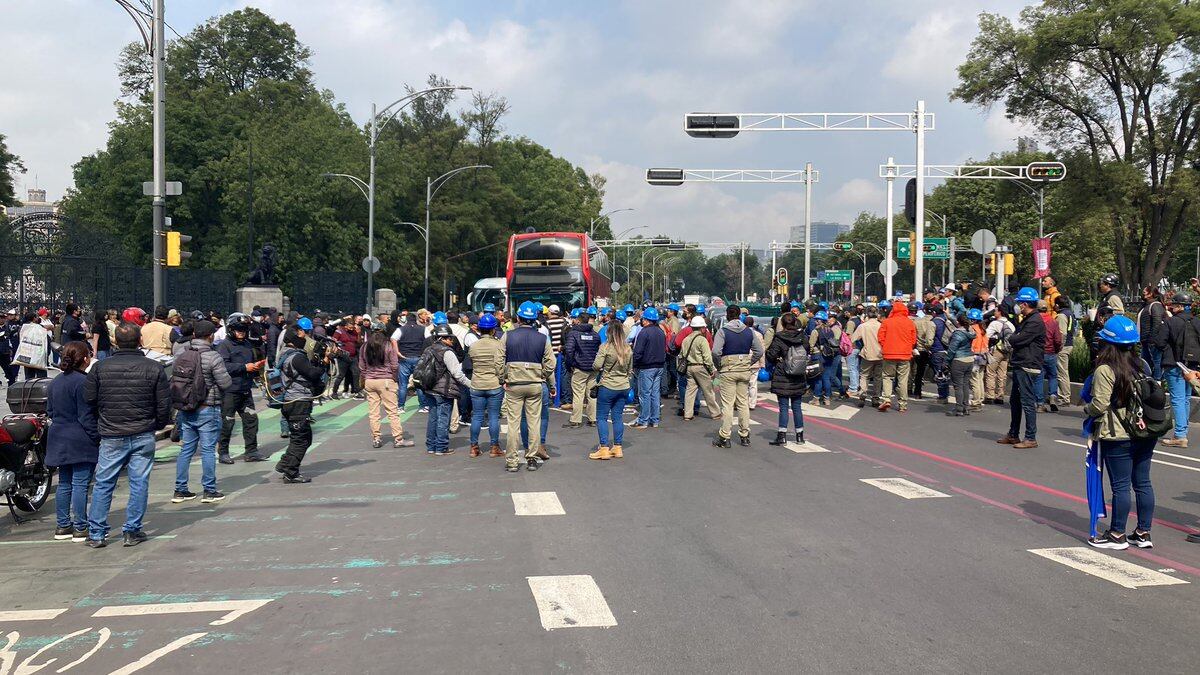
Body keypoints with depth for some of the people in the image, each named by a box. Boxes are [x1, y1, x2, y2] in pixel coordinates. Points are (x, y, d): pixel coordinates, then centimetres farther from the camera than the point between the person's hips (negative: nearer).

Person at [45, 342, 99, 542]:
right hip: (80, 441, -8)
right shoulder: (83, 381, -16)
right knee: (80, 484, -4)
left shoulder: (55, 382, 11)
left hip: (59, 440, 8)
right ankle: (81, 528, 0)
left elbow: (50, 411, 18)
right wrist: (96, 437, -12)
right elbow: (86, 416, -17)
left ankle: (63, 526, 19)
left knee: (64, 484, 14)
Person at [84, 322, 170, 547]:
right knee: (139, 483, 7)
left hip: (111, 436, 1)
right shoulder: (154, 368, -6)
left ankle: (96, 533, 13)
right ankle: (133, 531, 11)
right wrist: (158, 425, 14)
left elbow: (89, 398, 2)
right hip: (144, 436, -1)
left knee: (103, 484, 10)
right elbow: (164, 404, -3)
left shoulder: (100, 367, -4)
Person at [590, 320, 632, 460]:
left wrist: (602, 370, 5)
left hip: (608, 386, -5)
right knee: (617, 417, 12)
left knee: (602, 417, 3)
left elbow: (597, 366, -16)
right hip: (624, 387, 6)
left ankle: (604, 449, 1)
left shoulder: (605, 347, -13)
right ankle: (618, 448, 16)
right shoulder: (628, 349, 4)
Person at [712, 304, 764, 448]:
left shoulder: (723, 331, -8)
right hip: (745, 371, 4)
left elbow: (715, 352, -18)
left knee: (727, 404, -1)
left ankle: (724, 437, 0)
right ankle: (745, 436, 17)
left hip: (728, 371, -4)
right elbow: (760, 351, 4)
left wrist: (719, 366, -3)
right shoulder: (749, 331, 5)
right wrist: (749, 363, 10)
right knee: (743, 403, 12)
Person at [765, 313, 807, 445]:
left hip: (782, 378, -4)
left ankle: (782, 435, -2)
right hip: (798, 379, 4)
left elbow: (771, 356, -12)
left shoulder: (779, 339, -13)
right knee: (796, 407, 12)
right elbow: (807, 352, 12)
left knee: (783, 407, 0)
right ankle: (800, 435, 17)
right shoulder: (802, 337, 0)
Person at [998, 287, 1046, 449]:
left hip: (1029, 368, -11)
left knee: (1028, 403, -6)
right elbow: (1017, 337, 18)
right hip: (1020, 366, 11)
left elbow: (1018, 339, -19)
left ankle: (1031, 438, -1)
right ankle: (1013, 435, 25)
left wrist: (1010, 338, 1)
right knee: (1015, 401, 16)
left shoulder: (1035, 322, -15)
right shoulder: (1026, 320, 18)